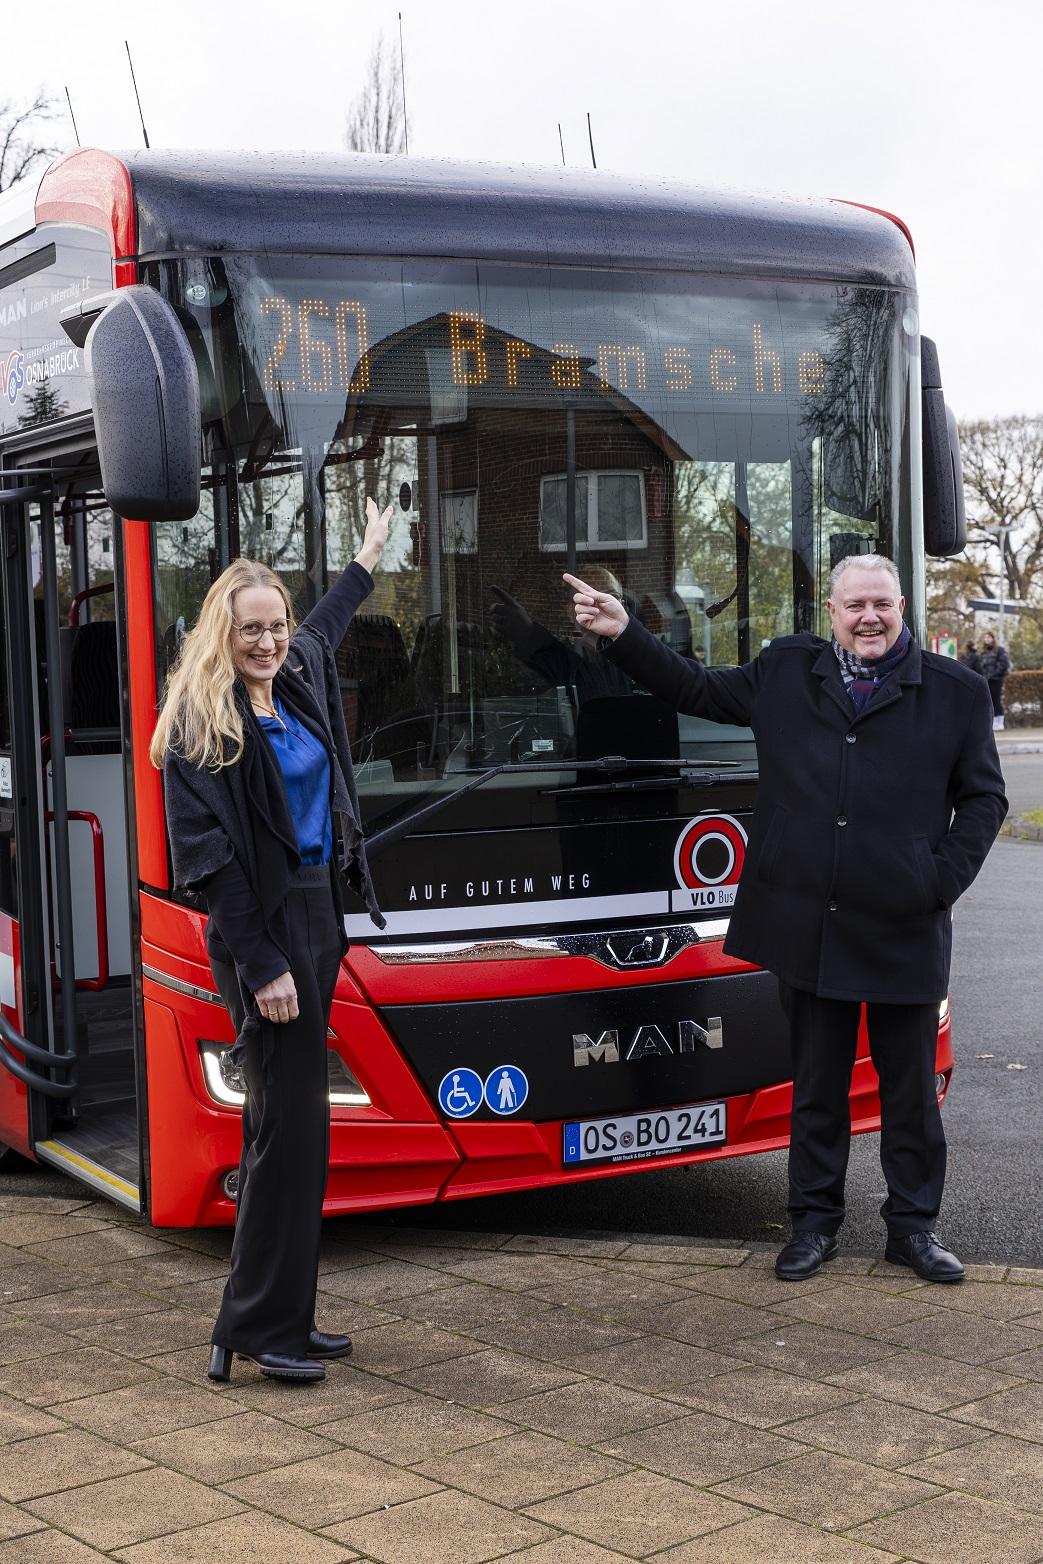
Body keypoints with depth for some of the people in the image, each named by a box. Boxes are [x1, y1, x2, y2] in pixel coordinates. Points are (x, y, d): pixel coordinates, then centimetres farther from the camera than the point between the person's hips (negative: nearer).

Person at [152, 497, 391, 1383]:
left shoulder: (297, 680, 10)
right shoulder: (203, 725, -13)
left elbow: (324, 629, 35)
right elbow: (208, 858, -16)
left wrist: (368, 561, 50)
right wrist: (261, 966, -20)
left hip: (317, 916, 9)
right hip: (262, 930, -8)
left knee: (289, 1118, 12)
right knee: (291, 1120, -8)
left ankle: (284, 1317, 20)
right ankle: (255, 1327, 2)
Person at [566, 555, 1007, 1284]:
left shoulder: (956, 691, 2)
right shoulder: (785, 672, 8)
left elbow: (983, 797, 5)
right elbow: (697, 688, 15)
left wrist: (945, 879, -6)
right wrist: (624, 634, 7)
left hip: (904, 931, -1)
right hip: (809, 926, 2)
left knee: (910, 1088, 9)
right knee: (817, 1086, 12)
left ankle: (914, 1225, 23)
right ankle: (815, 1222, 24)